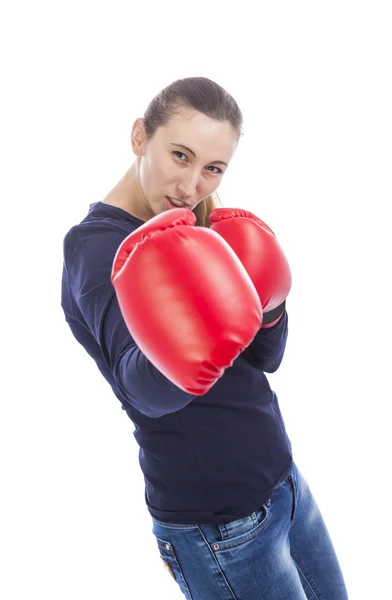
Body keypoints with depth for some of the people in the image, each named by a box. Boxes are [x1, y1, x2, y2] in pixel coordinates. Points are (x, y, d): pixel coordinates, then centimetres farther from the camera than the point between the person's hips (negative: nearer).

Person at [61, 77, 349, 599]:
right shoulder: (97, 244, -18)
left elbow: (266, 359, 4)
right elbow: (146, 391, -33)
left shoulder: (195, 233, 6)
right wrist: (174, 359, -54)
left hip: (282, 479, 8)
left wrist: (266, 309, -16)